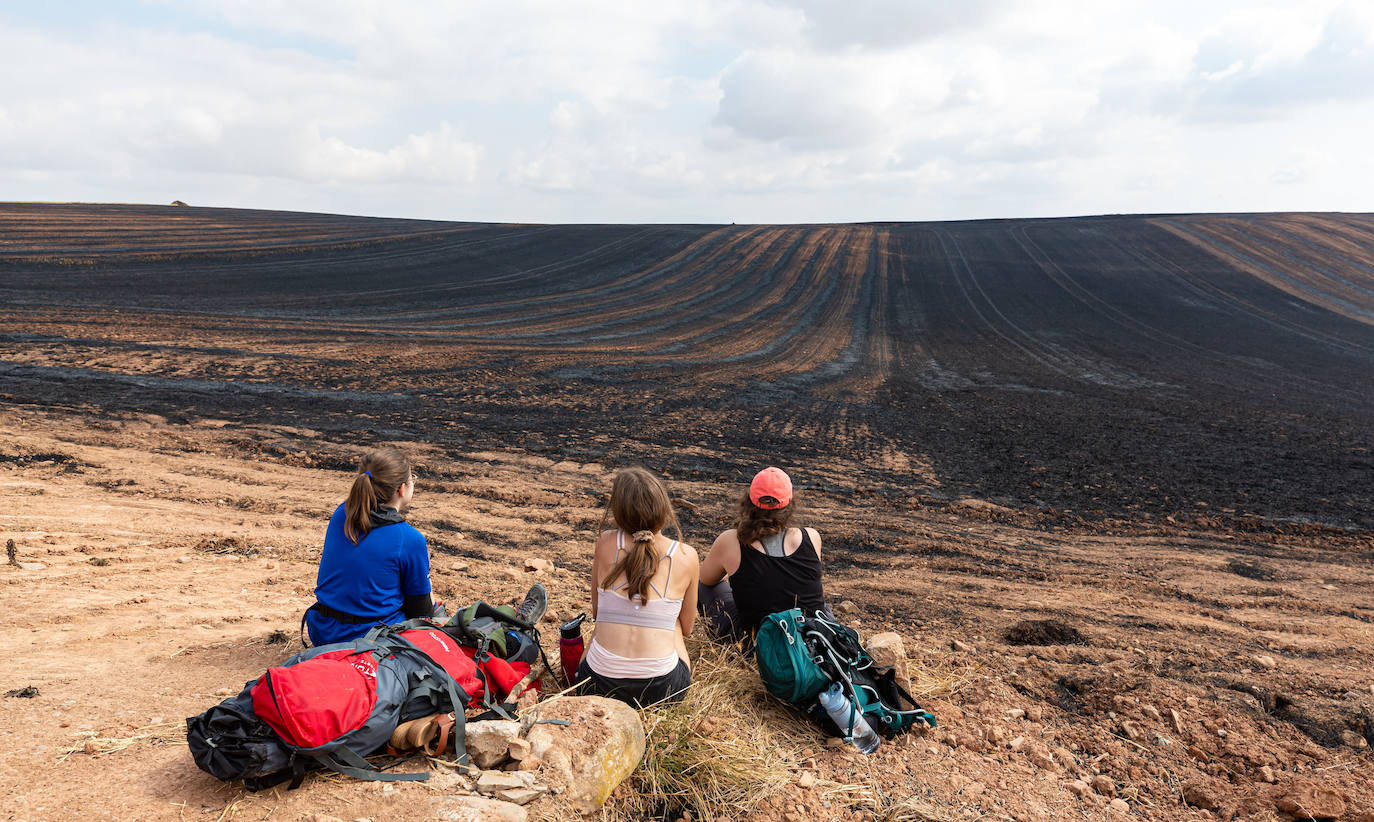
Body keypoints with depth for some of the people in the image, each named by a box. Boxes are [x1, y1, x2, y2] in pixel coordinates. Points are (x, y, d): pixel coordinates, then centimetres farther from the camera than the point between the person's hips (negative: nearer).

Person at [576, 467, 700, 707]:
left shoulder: (606, 543, -5)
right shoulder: (686, 556, -6)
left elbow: (596, 612, 9)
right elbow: (686, 627, 8)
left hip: (599, 685, 1)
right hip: (661, 689, 0)